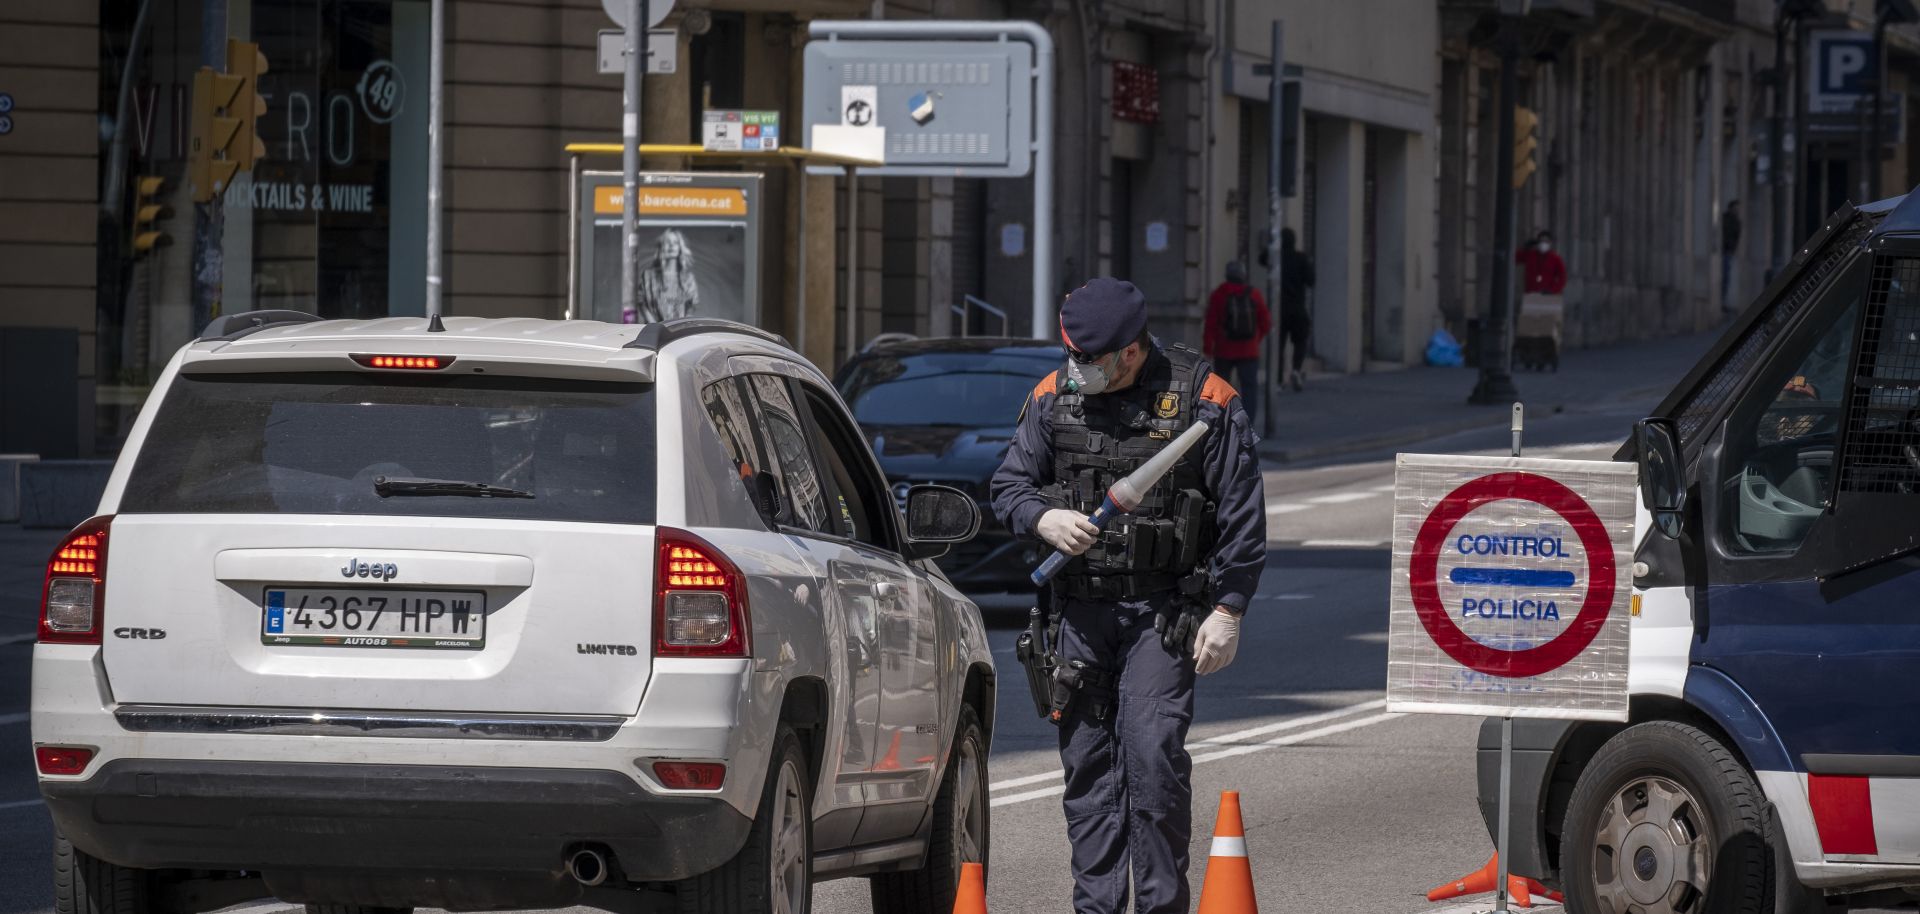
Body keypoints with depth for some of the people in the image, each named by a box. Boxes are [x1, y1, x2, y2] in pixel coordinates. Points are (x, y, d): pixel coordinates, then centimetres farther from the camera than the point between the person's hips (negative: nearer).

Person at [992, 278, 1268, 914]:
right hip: (1082, 606, 4)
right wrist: (1044, 520, -12)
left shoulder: (1201, 399, -6)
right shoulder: (1055, 397, 4)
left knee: (1152, 751, -15)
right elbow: (1008, 486, 11)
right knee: (1087, 760, 5)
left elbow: (1242, 515, -2)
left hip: (1163, 611, -4)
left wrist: (1227, 611, -7)